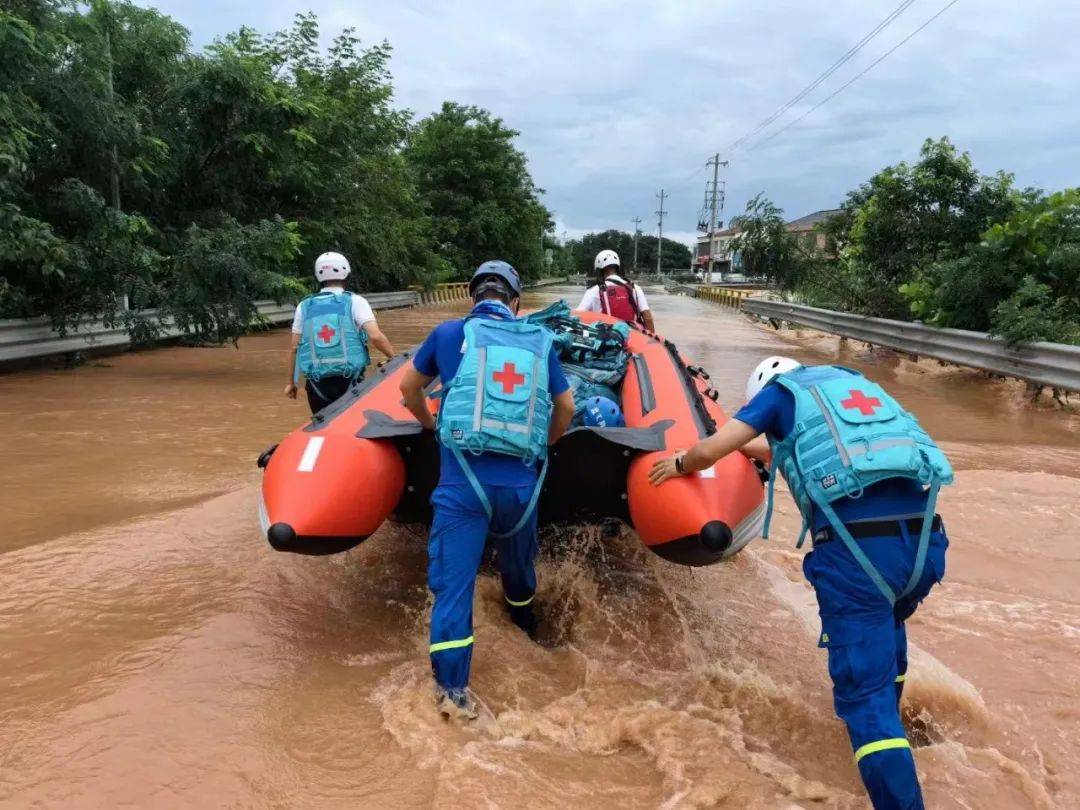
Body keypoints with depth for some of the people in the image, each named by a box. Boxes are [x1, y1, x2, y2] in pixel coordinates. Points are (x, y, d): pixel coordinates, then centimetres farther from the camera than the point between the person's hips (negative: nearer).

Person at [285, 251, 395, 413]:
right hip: (349, 382, -2)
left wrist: (291, 382, 17)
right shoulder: (355, 301, -1)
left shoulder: (304, 306, 7)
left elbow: (294, 348, 8)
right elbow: (376, 337, -13)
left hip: (317, 386, 2)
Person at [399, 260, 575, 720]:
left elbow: (409, 388, 19)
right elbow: (566, 408, 17)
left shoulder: (450, 333, 6)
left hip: (463, 478, -3)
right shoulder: (540, 341, 9)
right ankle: (525, 628, 53)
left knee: (452, 582, 2)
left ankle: (452, 690, 1)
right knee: (518, 563, 26)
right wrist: (545, 444, 35)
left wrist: (430, 424, 37)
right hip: (521, 480, 3)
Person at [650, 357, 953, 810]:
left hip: (857, 543, -7)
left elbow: (708, 452, 7)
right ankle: (886, 729, 49)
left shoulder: (782, 390, 13)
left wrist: (680, 464, 29)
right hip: (923, 536, 7)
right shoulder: (853, 384, 30)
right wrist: (751, 445, 56)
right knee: (887, 623, 35)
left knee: (865, 693, 2)